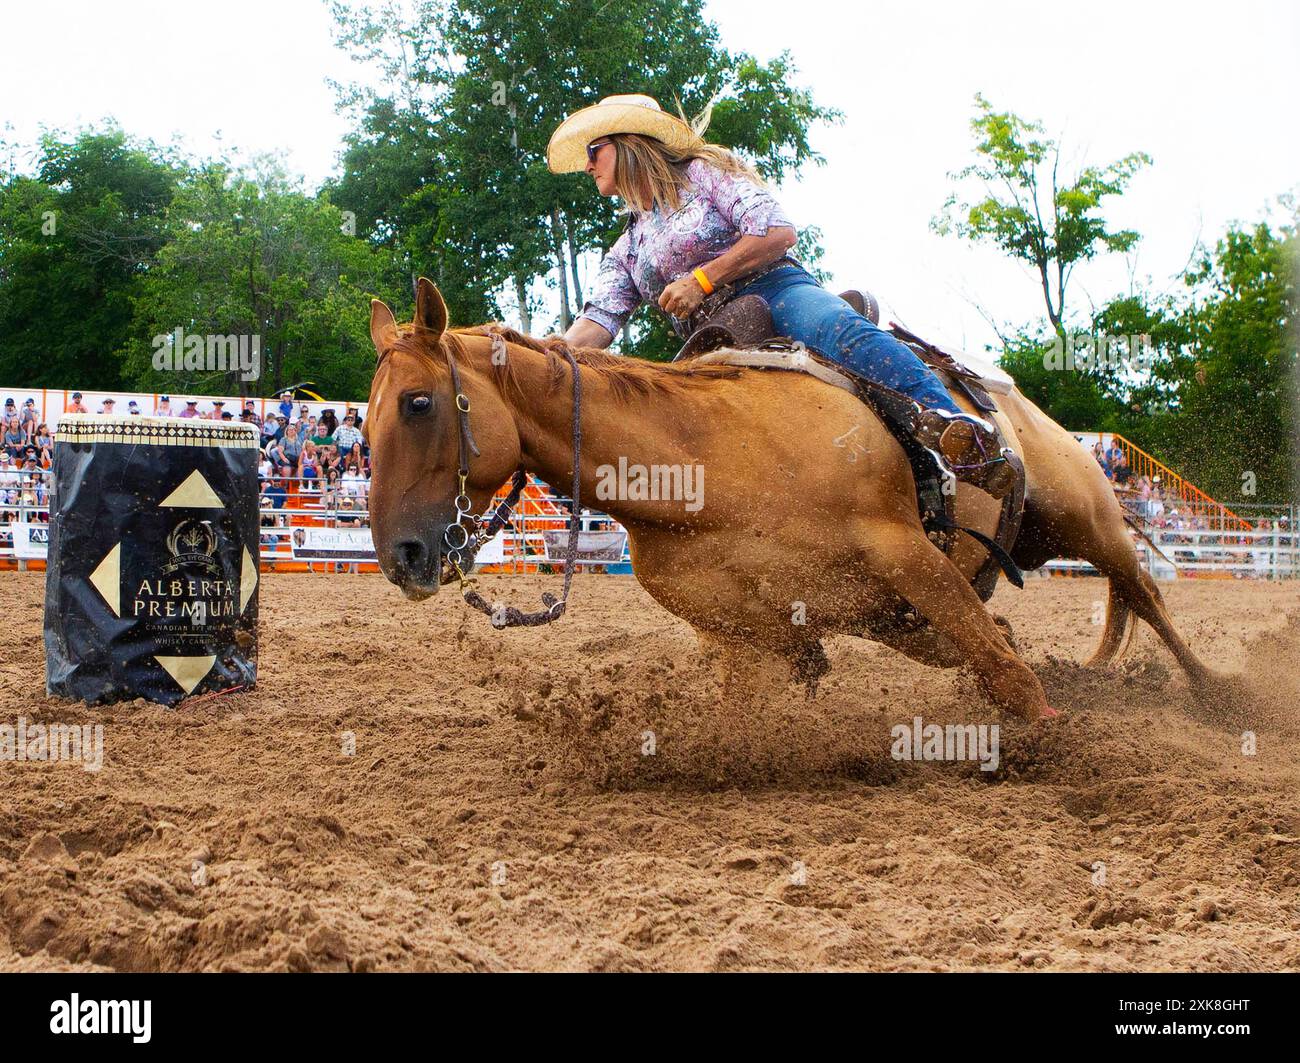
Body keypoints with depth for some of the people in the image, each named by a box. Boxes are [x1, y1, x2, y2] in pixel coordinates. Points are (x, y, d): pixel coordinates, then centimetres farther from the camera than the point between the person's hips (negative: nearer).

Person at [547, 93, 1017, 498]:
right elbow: (598, 321, 12)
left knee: (839, 330, -39)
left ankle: (948, 419, -60)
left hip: (776, 291, -6)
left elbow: (779, 232, -5)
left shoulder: (702, 173, 9)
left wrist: (701, 279, -9)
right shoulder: (625, 252, 27)